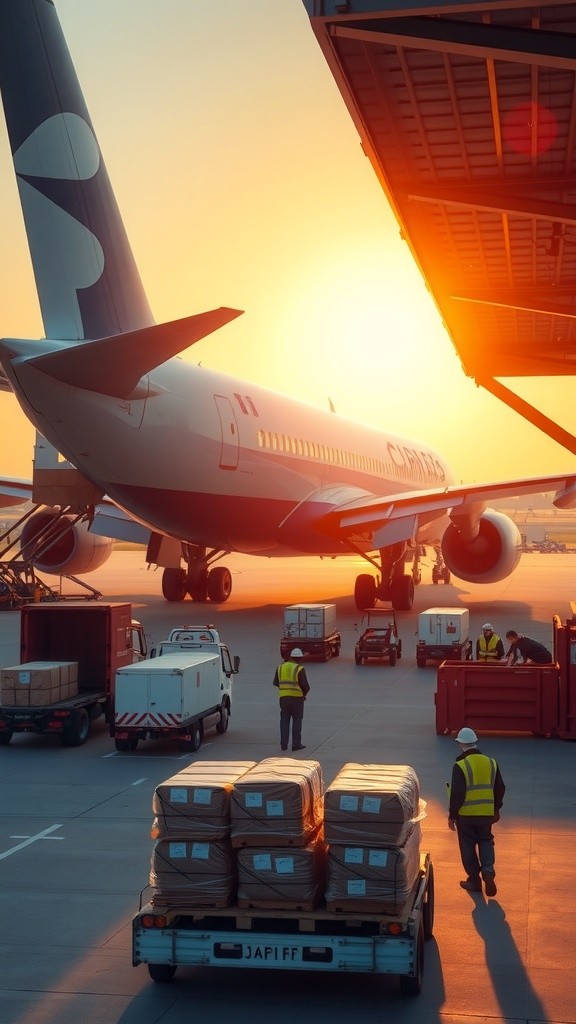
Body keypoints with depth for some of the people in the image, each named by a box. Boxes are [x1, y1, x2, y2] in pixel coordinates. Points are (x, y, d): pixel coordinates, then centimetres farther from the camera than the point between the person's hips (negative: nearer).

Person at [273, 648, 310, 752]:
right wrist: (305, 692, 12)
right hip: (297, 697, -4)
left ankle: (284, 744, 7)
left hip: (283, 697, 4)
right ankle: (296, 744, 2)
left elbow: (276, 682, 13)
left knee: (284, 720, 9)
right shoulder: (299, 669, -9)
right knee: (297, 720, 3)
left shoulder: (281, 667, 6)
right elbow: (305, 685, -8)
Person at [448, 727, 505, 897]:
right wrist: (496, 809, 24)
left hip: (466, 815, -4)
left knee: (468, 847, 9)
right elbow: (500, 788, 12)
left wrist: (452, 815, -6)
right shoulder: (491, 763, 4)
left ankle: (474, 880, 15)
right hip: (486, 814, 4)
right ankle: (488, 871, -3)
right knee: (486, 842, 18)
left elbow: (457, 793, -15)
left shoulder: (460, 766, -13)